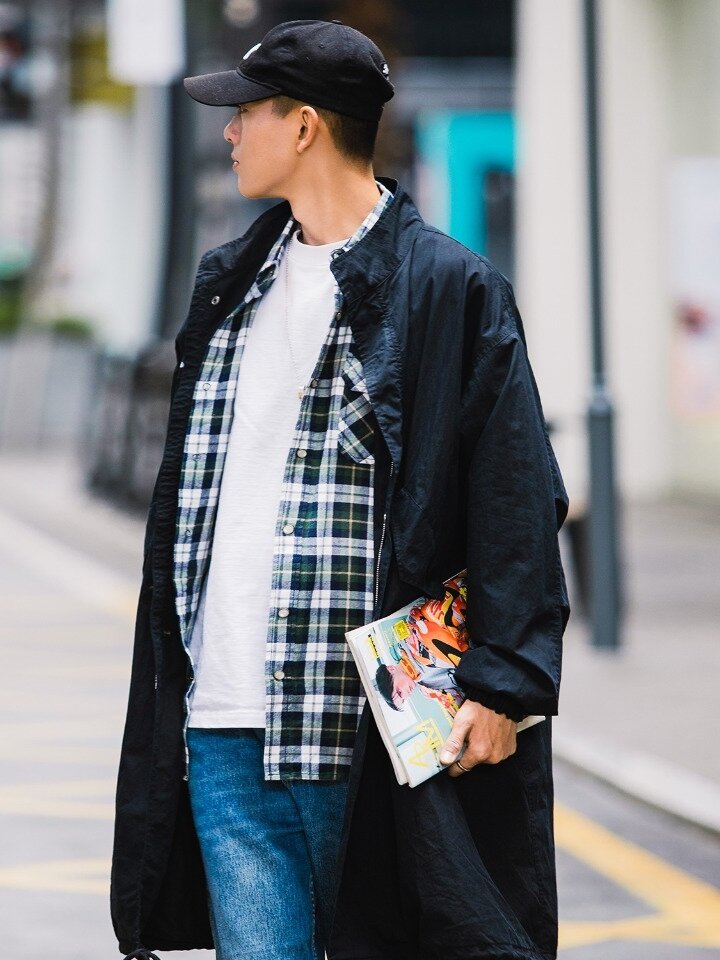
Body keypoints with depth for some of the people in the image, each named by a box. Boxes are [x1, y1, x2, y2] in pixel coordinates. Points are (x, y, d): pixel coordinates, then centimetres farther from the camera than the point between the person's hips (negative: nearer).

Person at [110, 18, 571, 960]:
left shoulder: (450, 288, -4)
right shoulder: (232, 284, 17)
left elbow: (518, 503, -7)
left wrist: (504, 680, -15)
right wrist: (173, 680, 19)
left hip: (364, 731, -5)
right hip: (223, 734, 5)